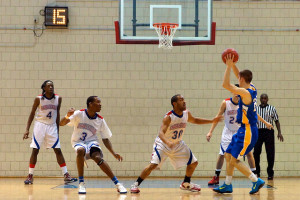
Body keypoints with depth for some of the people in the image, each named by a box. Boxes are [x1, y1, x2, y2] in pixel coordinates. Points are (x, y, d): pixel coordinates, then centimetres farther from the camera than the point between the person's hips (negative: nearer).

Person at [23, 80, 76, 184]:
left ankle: (66, 175, 1)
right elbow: (32, 114, -1)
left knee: (58, 150, 0)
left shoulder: (58, 98, 0)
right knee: (35, 150, -2)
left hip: (52, 126, 2)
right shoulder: (38, 99, -7)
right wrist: (27, 130, -5)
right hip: (40, 125, -2)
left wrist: (57, 129, 13)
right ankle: (30, 176, 5)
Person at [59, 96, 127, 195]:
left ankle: (117, 184, -26)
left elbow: (105, 139, 4)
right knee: (80, 150, -37)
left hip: (92, 142, 1)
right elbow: (61, 124, -13)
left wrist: (114, 153, -8)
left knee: (98, 157, -30)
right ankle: (81, 183, -28)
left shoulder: (100, 120, -3)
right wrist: (67, 116, -36)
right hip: (78, 142, -1)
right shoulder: (79, 114, -11)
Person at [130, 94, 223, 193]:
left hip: (178, 144, 7)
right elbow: (161, 132, -36)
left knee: (193, 162, 7)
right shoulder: (168, 117, -26)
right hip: (163, 144, -7)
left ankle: (186, 184, 28)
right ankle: (136, 184, -9)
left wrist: (212, 121, 12)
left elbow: (195, 120, 16)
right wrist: (168, 142, -55)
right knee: (153, 165, -23)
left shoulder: (186, 114, -6)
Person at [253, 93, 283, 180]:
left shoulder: (272, 109, 5)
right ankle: (256, 172, 8)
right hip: (258, 132, 1)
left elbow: (277, 121, 6)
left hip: (269, 132, -1)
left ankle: (270, 173, 7)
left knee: (270, 154, -1)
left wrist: (279, 132, -3)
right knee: (256, 152, -4)